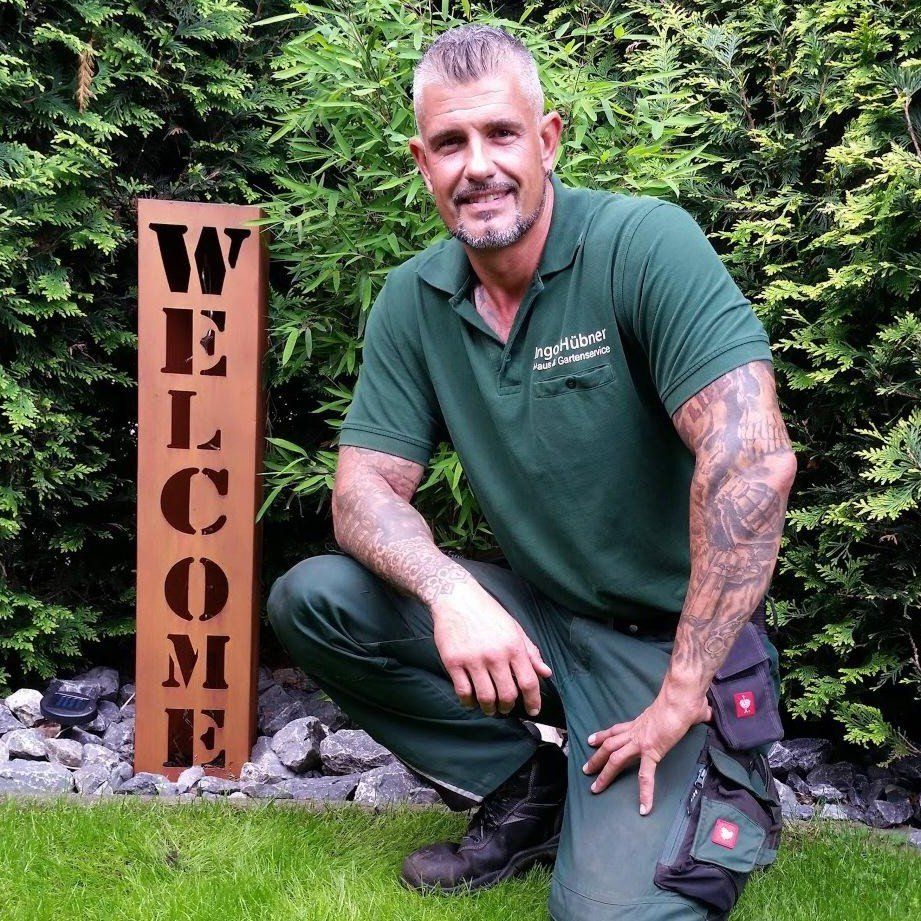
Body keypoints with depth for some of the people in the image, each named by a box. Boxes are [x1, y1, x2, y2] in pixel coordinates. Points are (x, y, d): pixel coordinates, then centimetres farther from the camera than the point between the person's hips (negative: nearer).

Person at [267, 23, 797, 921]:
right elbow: (365, 487, -3)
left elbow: (753, 461, -28)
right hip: (530, 617, 6)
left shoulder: (645, 245, -19)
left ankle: (720, 797, 10)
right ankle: (526, 794, 4)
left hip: (669, 638, -5)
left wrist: (682, 697, -26)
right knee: (309, 598, -13)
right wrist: (450, 591, -26)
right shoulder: (412, 300, -1)